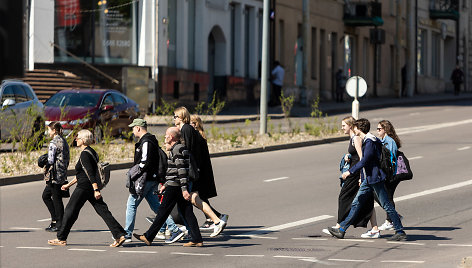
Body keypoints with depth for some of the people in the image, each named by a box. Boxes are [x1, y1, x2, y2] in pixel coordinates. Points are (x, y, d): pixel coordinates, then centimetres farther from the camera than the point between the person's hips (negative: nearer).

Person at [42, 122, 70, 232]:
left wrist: (46, 168, 0)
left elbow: (50, 161, -17)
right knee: (46, 195, 18)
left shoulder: (53, 143, -15)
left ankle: (59, 224, 1)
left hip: (55, 175, -9)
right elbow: (68, 158, 17)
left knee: (57, 199, -3)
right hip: (62, 175, 9)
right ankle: (55, 219, 16)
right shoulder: (64, 141, 13)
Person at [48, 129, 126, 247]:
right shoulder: (91, 151, 17)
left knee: (70, 211, 2)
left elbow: (90, 173, -23)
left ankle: (61, 238, 9)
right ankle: (119, 235, -6)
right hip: (92, 187, 9)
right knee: (102, 210, 3)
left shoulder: (84, 154, -14)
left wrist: (96, 190, -29)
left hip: (84, 187, -9)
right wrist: (69, 184, 31)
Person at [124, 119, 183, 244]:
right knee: (156, 206, 9)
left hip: (145, 180, -10)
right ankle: (175, 229, 1)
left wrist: (135, 176, -17)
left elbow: (145, 162, -23)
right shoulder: (151, 140, 17)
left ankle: (127, 234, 4)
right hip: (152, 179, 10)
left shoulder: (146, 142, -15)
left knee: (131, 205, -1)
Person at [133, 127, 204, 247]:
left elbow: (182, 170, -21)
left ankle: (148, 237, 5)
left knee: (163, 211, -2)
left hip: (175, 187, -9)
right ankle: (197, 239, 1)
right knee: (187, 212, 6)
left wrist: (184, 189, -26)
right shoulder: (181, 148, 18)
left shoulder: (177, 150, -13)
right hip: (181, 187, 9)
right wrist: (166, 185, 30)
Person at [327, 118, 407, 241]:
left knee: (386, 205, -4)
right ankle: (341, 230, 12)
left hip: (375, 178, -10)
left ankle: (400, 232, 1)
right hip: (368, 178, 10)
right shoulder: (366, 141, 14)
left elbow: (364, 161, -22)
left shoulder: (370, 142, -16)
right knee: (356, 203, 9)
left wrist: (350, 171, -20)